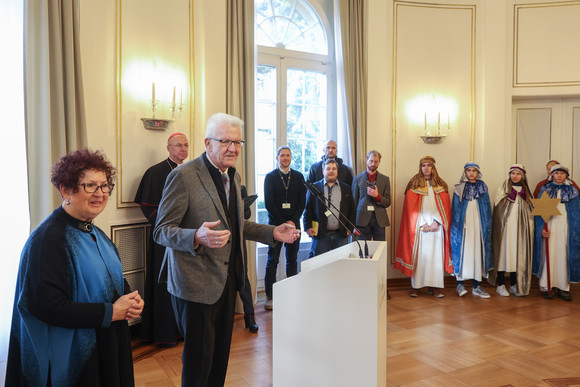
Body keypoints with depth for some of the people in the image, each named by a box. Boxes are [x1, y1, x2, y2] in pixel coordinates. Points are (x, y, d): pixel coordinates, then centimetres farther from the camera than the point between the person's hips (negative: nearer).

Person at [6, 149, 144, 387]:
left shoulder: (93, 233, 7)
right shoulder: (48, 239, -20)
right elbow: (49, 306, -25)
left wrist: (130, 300, -4)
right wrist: (111, 312, -20)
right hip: (72, 356, -8)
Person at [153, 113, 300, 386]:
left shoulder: (233, 176, 10)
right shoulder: (183, 176, -16)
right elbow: (161, 231, -16)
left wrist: (272, 232, 7)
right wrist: (197, 237, -35)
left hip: (227, 280, 8)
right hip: (196, 284, -7)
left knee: (220, 356, 19)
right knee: (199, 360, 5)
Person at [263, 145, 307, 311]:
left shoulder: (298, 177, 10)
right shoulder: (270, 177, 2)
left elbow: (302, 201, 5)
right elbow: (269, 203, -3)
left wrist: (293, 221, -7)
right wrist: (283, 223, -9)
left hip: (293, 223, 3)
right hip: (275, 223, -2)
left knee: (292, 260, 7)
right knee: (272, 260, -2)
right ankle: (269, 296, 3)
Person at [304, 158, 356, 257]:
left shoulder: (346, 189, 12)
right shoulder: (314, 187, 6)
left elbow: (351, 210, 13)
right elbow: (308, 209, 4)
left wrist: (350, 228, 5)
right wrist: (308, 227, -4)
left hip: (341, 234, 2)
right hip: (320, 234, -2)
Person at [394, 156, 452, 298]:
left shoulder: (440, 185, 11)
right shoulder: (414, 184, 5)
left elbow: (445, 206, 5)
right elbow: (411, 207, -1)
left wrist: (436, 222, -9)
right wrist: (422, 223, -10)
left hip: (436, 226, 2)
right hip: (419, 226, -2)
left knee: (436, 255, 0)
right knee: (419, 255, -2)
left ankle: (434, 286, 4)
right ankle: (416, 286, 3)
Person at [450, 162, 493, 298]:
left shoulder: (483, 188, 10)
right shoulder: (459, 189, 3)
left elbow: (487, 209, 11)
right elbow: (455, 210, 2)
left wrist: (487, 227, 3)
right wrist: (457, 227, -7)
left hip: (478, 225, 2)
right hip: (464, 226, -2)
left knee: (478, 252, 2)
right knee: (463, 252, -7)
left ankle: (477, 286, 8)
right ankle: (460, 284, 1)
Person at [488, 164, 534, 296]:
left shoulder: (525, 192, 12)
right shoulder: (502, 190, 2)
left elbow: (530, 212, 15)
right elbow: (498, 211, -2)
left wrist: (529, 228, 3)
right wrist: (501, 227, -11)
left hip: (520, 228, 3)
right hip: (505, 227, -3)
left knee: (518, 254, 4)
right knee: (504, 252, -3)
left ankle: (514, 285, 15)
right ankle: (500, 285, 4)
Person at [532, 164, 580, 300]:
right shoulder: (545, 190, 7)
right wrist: (542, 228, -10)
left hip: (565, 227, 1)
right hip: (549, 226, -1)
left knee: (564, 255, -1)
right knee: (548, 255, -3)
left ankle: (563, 287, 5)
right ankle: (546, 286, 2)